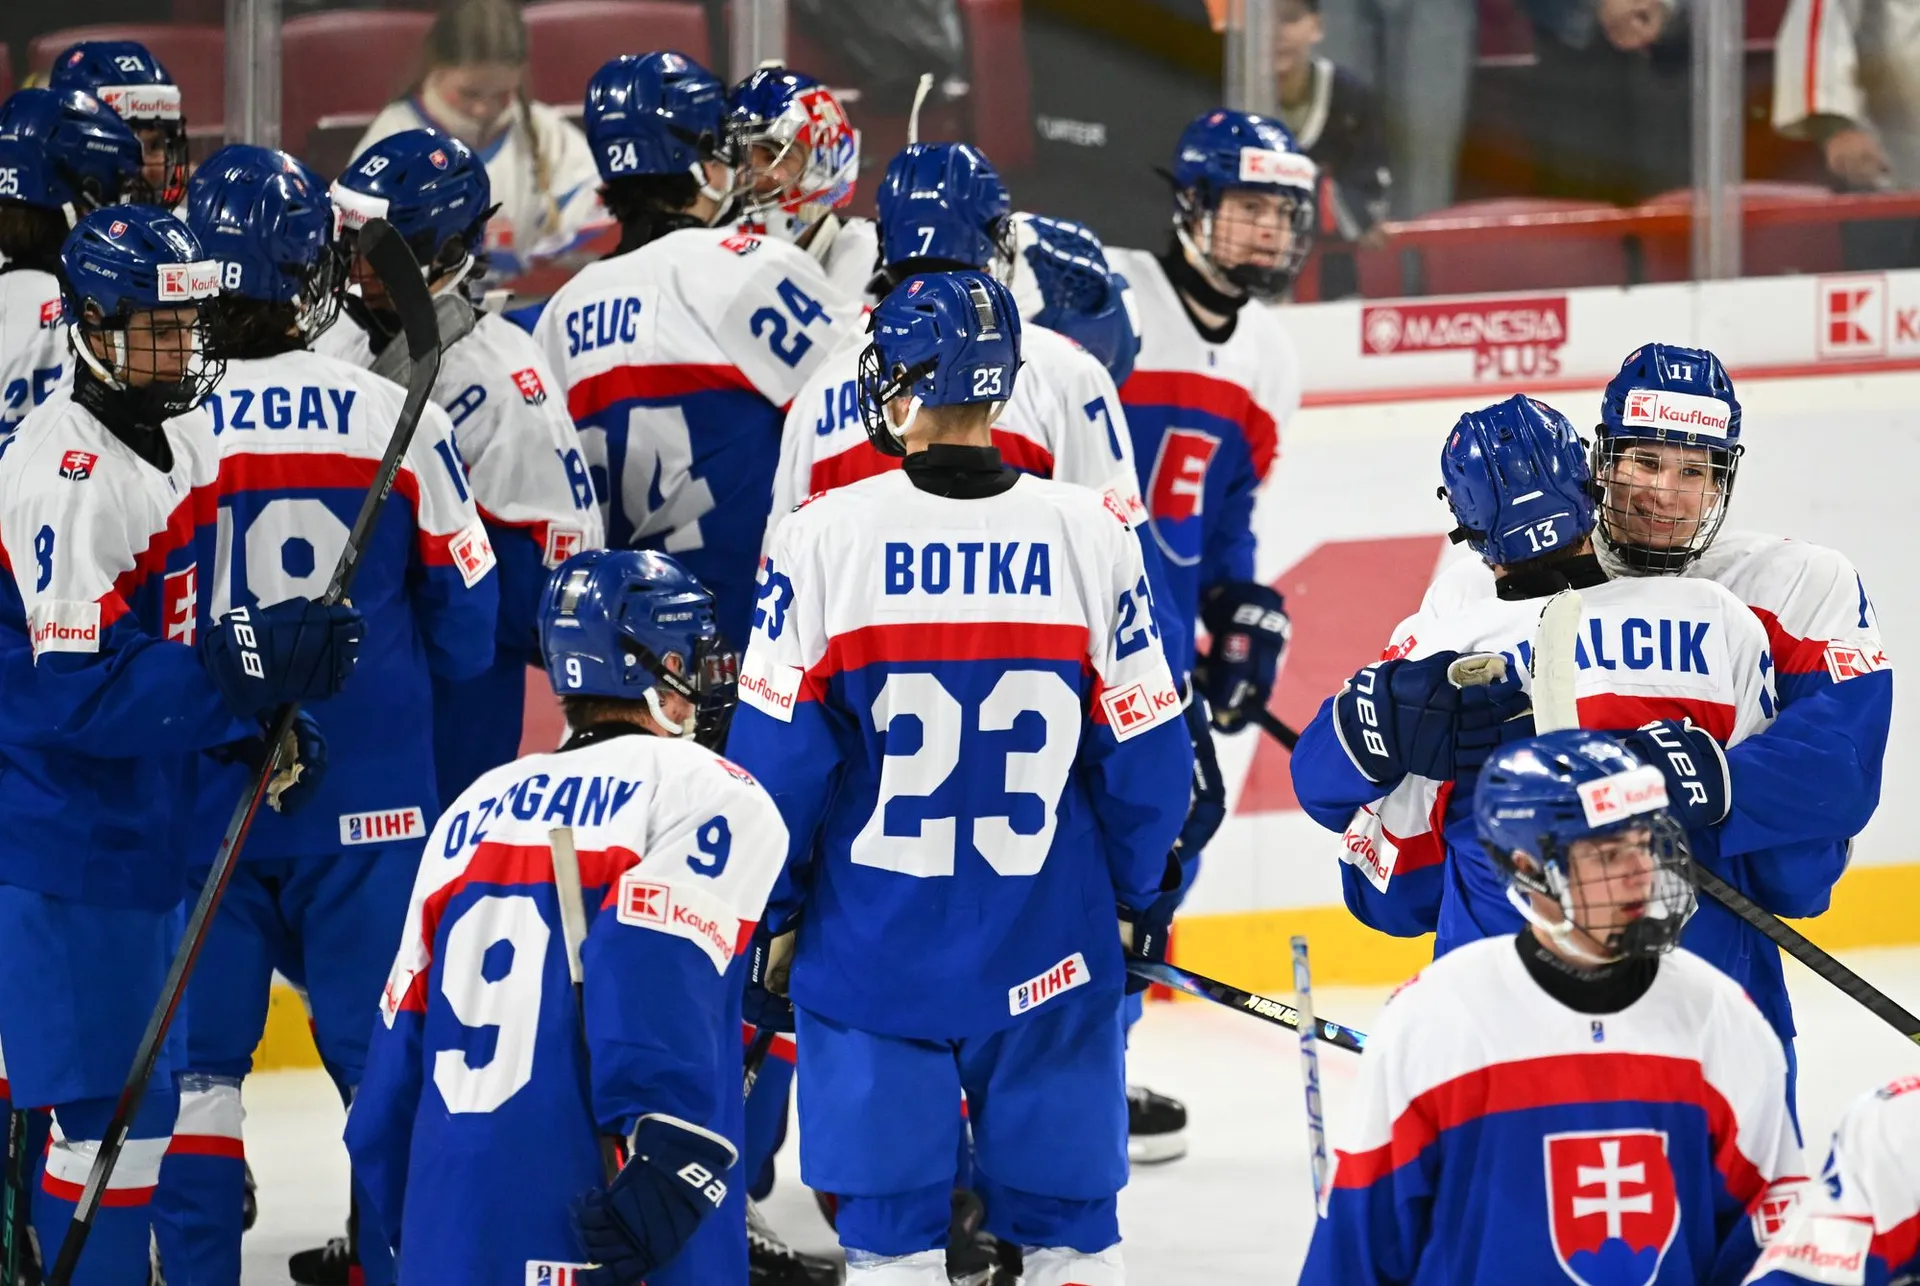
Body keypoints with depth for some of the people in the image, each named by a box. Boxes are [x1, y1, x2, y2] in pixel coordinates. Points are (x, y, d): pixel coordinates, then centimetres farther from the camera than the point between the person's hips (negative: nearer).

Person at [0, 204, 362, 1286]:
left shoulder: (184, 440, 8)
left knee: (148, 1098, 16)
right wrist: (249, 664, -32)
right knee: (112, 1112, -9)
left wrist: (257, 717, 3)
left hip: (150, 823, 10)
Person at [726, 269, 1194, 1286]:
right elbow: (1143, 754, 1)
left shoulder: (822, 536, -10)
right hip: (1050, 961, 1)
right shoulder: (1092, 536, -5)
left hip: (873, 958, -1)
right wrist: (1147, 895, 17)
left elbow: (776, 754, -6)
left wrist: (769, 916, 7)